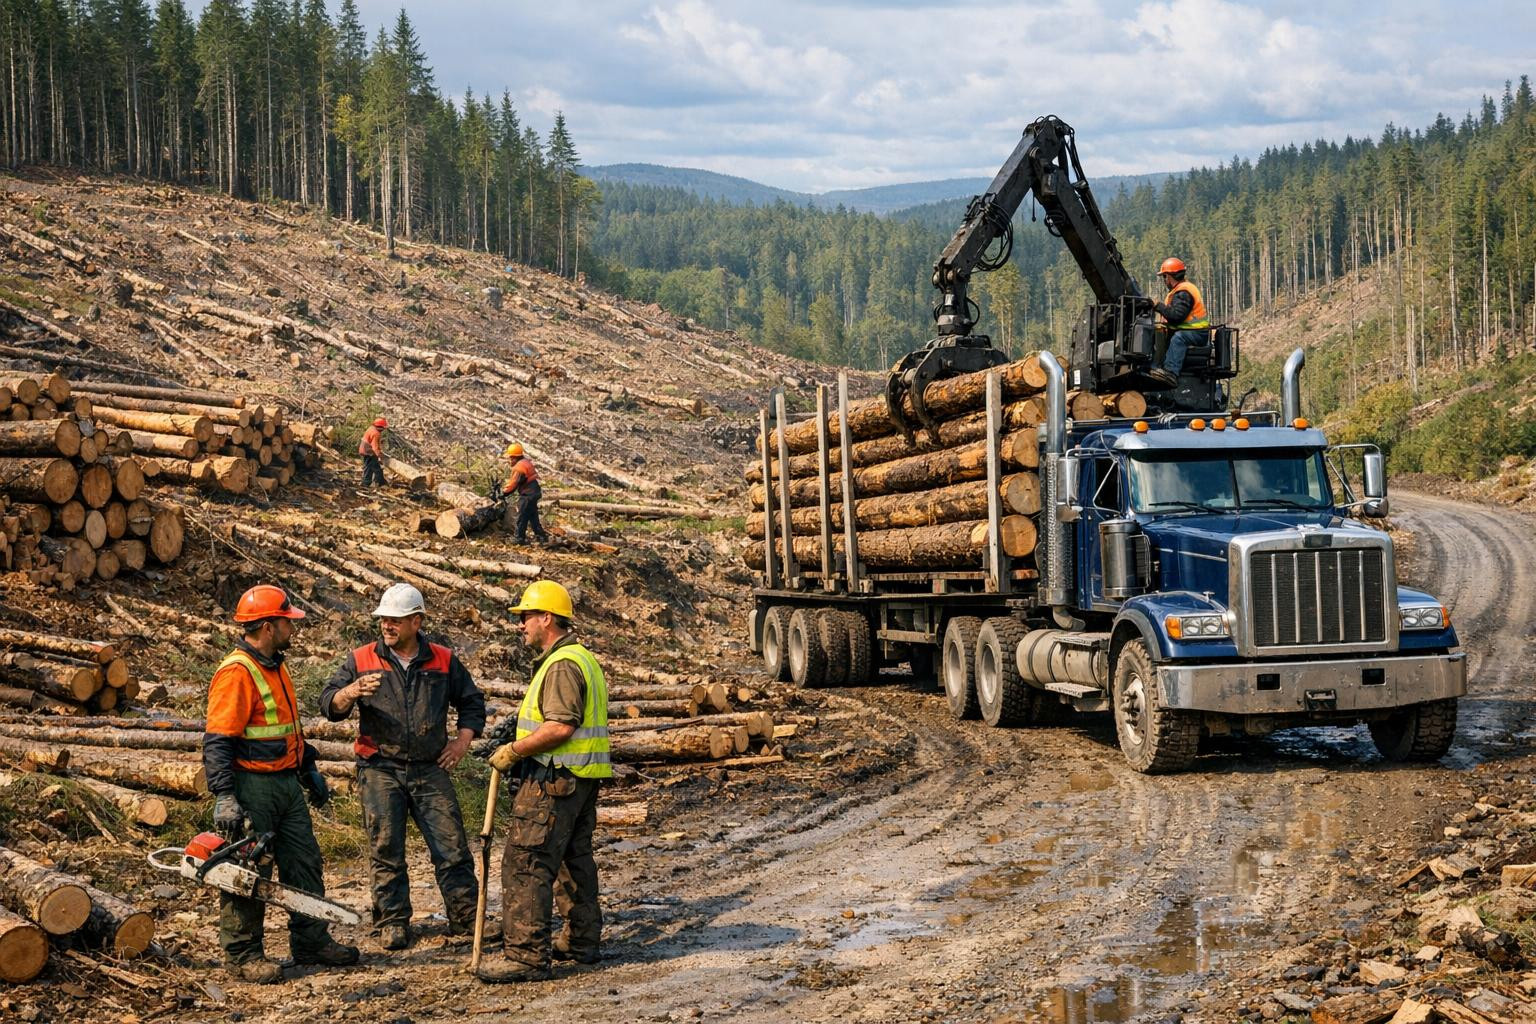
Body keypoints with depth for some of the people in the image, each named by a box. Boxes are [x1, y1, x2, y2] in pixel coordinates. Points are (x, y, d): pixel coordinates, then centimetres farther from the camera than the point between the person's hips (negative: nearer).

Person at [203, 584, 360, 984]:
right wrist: (224, 798, -27)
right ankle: (242, 955, 8)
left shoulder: (274, 667, 12)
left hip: (286, 784, 10)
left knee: (305, 863, 13)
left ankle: (311, 941, 23)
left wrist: (309, 770, 26)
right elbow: (217, 743, -22)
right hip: (252, 786, -9)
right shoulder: (237, 673, -19)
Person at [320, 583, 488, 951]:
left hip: (430, 769, 1)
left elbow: (472, 701, 20)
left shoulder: (443, 661, 8)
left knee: (452, 847, -3)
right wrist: (352, 691, -22)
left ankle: (466, 920, 3)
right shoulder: (361, 660, 4)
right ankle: (392, 924, 10)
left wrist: (462, 741, 7)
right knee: (386, 852, 1)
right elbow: (329, 705, -1)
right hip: (380, 770, 0)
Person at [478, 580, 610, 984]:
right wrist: (522, 728, 16)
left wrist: (514, 750, -17)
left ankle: (527, 955, -13)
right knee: (575, 860, 18)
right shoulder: (584, 658, 18)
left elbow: (561, 727, -25)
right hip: (583, 780, 11)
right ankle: (581, 941, 27)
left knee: (526, 864, -10)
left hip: (554, 779, -11)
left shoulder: (562, 664, -16)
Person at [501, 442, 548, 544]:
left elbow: (513, 484, -18)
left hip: (527, 495, -10)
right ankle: (541, 535, 20)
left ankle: (519, 537, 11)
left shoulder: (519, 468, -22)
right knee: (533, 516, 17)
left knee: (522, 517, 2)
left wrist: (504, 491, -4)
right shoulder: (526, 462, 9)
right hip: (534, 492, 10)